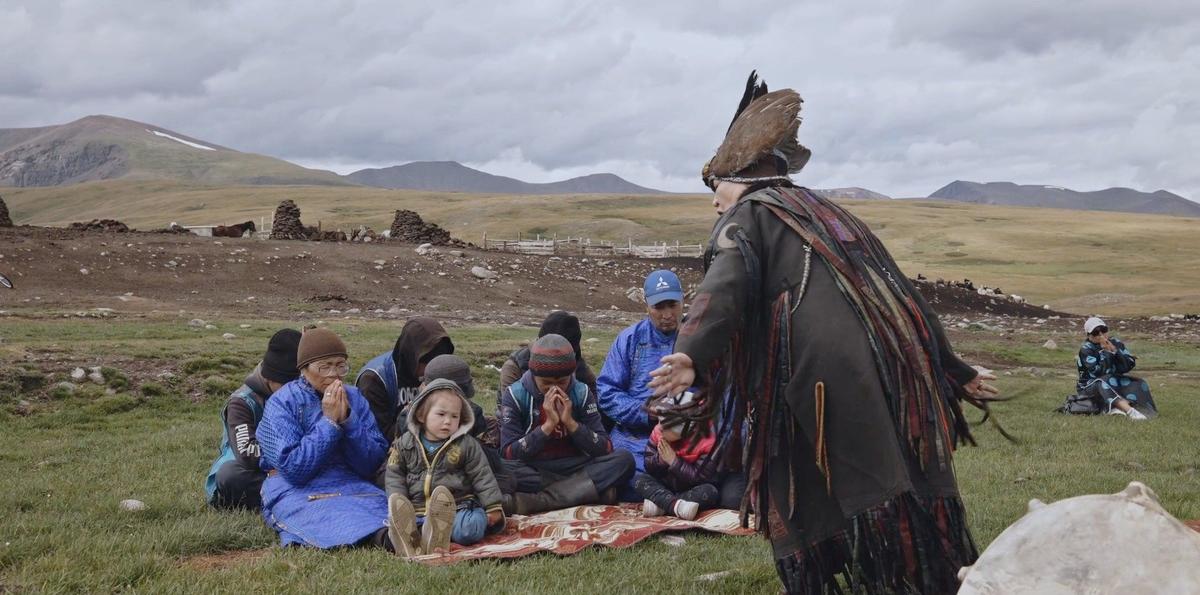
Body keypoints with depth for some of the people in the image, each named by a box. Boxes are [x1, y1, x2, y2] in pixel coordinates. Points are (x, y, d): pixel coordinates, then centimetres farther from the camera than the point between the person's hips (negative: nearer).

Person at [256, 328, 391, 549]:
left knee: (380, 505, -34)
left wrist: (347, 419, -10)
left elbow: (372, 465, 3)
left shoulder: (354, 398, 11)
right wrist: (329, 422, -12)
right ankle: (383, 535, -70)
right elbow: (292, 468, -12)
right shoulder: (281, 403, -1)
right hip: (296, 491, -3)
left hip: (351, 484, 3)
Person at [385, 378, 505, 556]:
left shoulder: (467, 445, 4)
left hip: (459, 506, -1)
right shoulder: (405, 444, 9)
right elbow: (394, 477, 11)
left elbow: (482, 477, 6)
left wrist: (493, 508, 0)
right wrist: (399, 507, -3)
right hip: (416, 510, 1)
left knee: (469, 529, -33)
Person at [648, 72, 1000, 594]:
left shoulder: (746, 216, 8)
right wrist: (955, 373, 37)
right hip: (898, 382, 7)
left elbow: (726, 286, -15)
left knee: (805, 508, 3)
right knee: (902, 511, 13)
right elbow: (903, 296, 30)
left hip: (824, 382, -7)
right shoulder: (832, 216, 29)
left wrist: (692, 354, -31)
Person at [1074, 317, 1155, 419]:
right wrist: (1107, 352, -24)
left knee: (1140, 384, -15)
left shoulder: (1115, 343, 4)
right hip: (1090, 387, -5)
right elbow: (1098, 372, -24)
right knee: (1103, 383, -37)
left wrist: (1115, 351, -19)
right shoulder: (1086, 349, -11)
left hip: (1115, 383, 6)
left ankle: (1117, 408, -46)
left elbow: (1129, 365, -8)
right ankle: (1130, 411, -60)